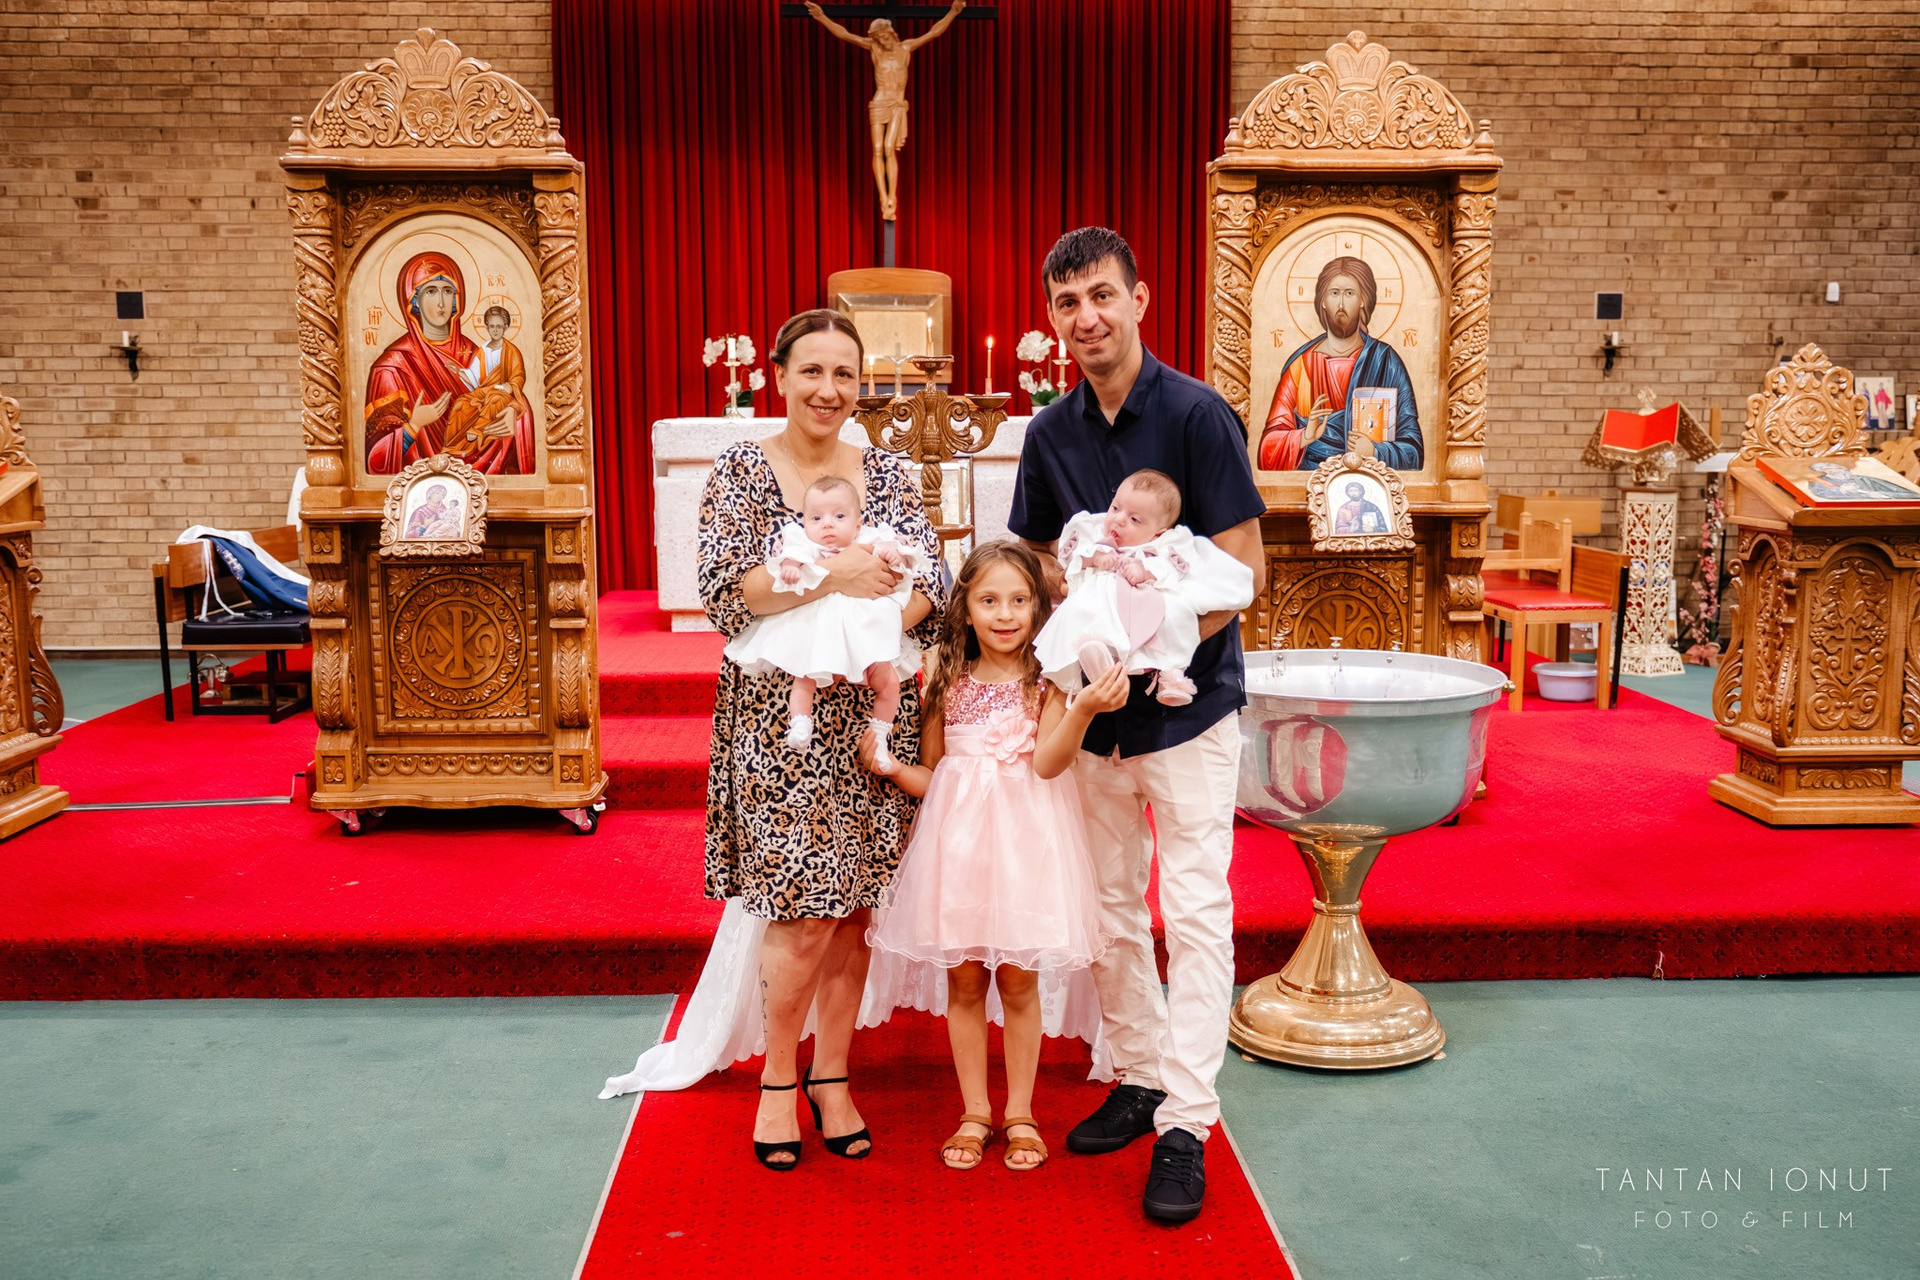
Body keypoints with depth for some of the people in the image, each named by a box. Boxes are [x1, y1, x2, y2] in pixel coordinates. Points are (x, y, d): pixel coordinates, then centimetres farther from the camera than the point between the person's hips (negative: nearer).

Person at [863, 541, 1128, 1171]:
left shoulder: (1045, 681, -3)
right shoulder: (948, 683, 4)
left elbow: (1047, 763, -18)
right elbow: (930, 776, 10)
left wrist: (1085, 707, -32)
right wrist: (888, 766, -9)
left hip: (1023, 839, -2)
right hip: (958, 836, 2)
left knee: (1018, 980, 5)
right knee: (964, 979, 8)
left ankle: (1019, 1113, 21)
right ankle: (974, 1112, 23)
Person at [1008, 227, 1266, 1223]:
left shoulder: (1197, 415, -11)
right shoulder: (1049, 435, 5)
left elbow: (1242, 570, -13)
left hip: (1188, 699, -5)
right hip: (1094, 706, 5)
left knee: (1195, 914, -3)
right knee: (1110, 907, 13)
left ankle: (1184, 1127, 4)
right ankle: (1140, 1078, 28)